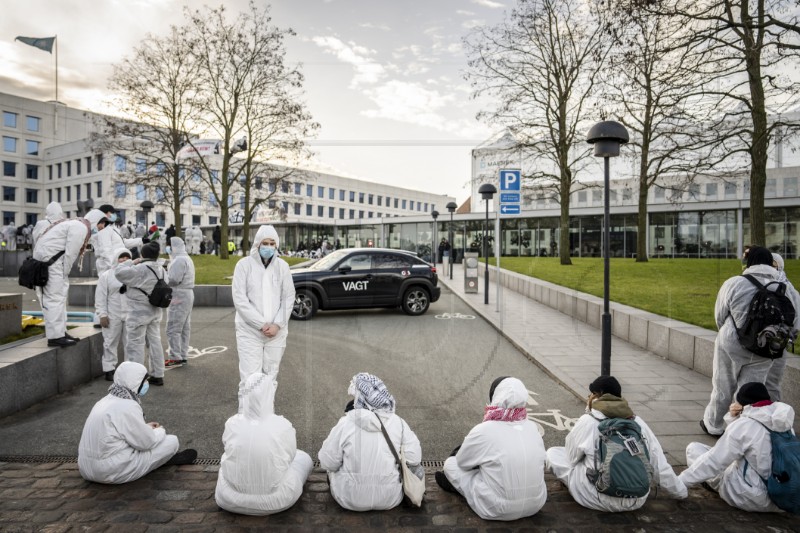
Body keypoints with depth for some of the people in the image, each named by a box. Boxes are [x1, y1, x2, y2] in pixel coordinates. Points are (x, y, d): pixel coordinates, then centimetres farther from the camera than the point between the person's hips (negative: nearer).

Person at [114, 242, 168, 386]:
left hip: (139, 312, -8)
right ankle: (158, 375, 19)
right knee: (155, 342, 12)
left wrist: (132, 263, -4)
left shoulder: (141, 269, -19)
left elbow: (119, 272, -16)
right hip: (155, 311, 8)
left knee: (135, 345, 1)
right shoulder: (161, 270, 7)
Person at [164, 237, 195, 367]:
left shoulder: (179, 260, -14)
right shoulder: (187, 259, 20)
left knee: (173, 329, -6)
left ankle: (175, 357, -3)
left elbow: (174, 280, -22)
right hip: (188, 294, 11)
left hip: (179, 297, -11)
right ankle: (183, 356, 18)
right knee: (185, 328, 13)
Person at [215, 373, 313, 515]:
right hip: (274, 502, -2)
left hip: (230, 500, 3)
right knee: (304, 458, 23)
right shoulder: (283, 425, -21)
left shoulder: (232, 423, -14)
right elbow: (290, 455, -2)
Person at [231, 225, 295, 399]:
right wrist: (261, 324, -14)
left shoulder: (282, 266, 4)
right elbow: (240, 299, -9)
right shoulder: (244, 264, -4)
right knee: (250, 378, -6)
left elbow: (289, 298, 3)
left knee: (270, 377, 11)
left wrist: (277, 324, -9)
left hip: (276, 331, 3)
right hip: (250, 331, -3)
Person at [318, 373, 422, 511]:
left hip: (351, 500, -1)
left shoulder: (346, 423, -15)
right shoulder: (397, 422, -10)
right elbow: (414, 458, -9)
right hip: (390, 499, 2)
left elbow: (328, 463, -9)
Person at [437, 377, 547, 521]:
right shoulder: (532, 427, -3)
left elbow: (462, 461, -1)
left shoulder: (484, 430, -18)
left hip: (499, 510, -5)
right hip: (536, 504, 5)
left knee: (451, 463, 9)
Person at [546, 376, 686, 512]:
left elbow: (571, 457, -1)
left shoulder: (587, 422, -12)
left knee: (553, 452, 7)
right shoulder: (638, 422, 1)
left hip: (601, 500, -3)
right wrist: (681, 492, 21)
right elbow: (660, 466, 5)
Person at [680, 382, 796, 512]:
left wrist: (680, 481, -11)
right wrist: (734, 417, 3)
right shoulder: (784, 422, 2)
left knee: (693, 447, 0)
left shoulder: (745, 425, -18)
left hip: (750, 498, -7)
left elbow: (713, 461, -17)